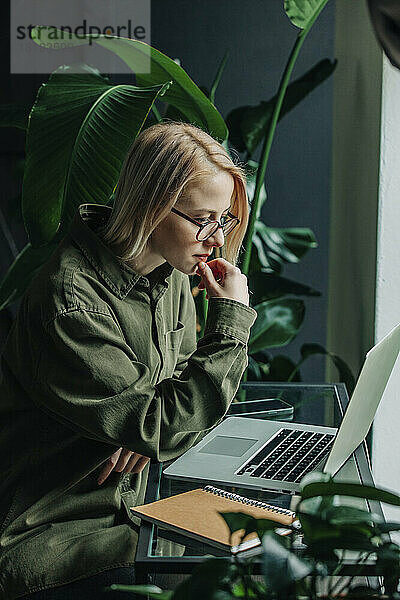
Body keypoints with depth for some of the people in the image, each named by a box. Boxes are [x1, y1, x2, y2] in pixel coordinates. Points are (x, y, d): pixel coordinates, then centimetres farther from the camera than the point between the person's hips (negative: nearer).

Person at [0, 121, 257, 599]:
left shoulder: (171, 279, 2)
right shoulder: (71, 303, -26)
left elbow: (182, 379, 14)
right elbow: (162, 428, -25)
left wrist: (157, 426, -10)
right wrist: (231, 320, -21)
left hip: (129, 513, 8)